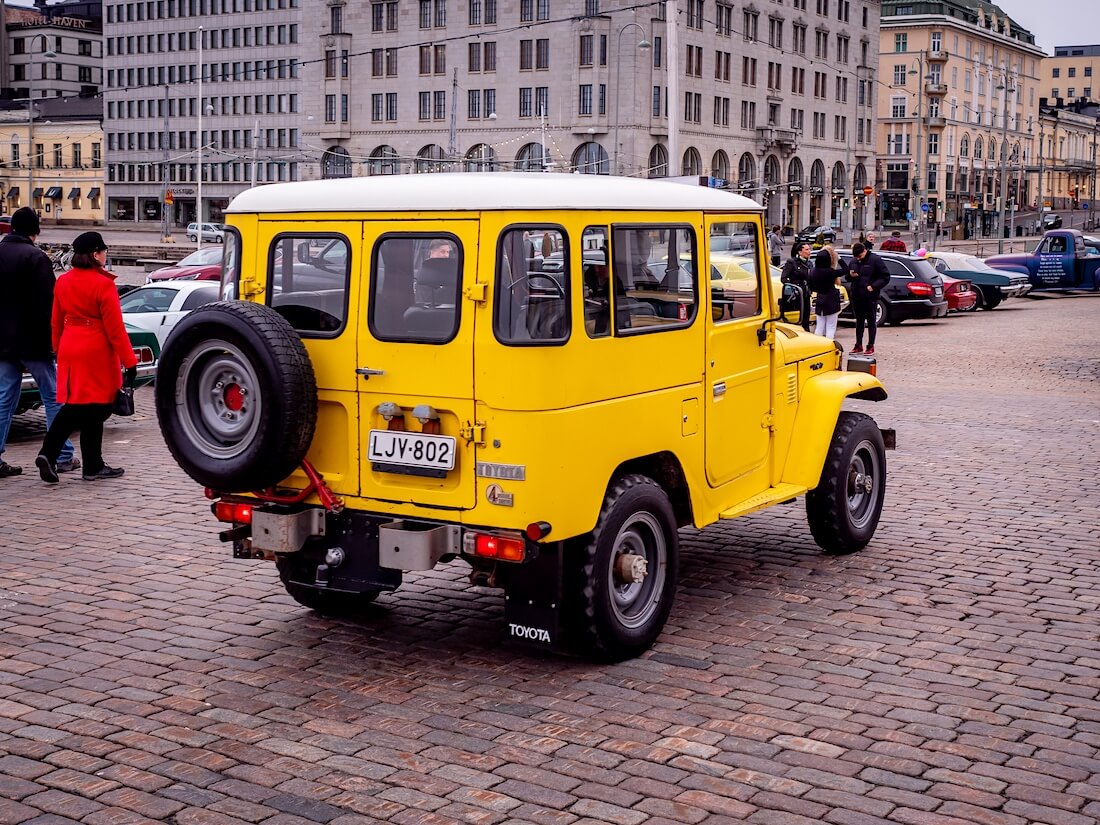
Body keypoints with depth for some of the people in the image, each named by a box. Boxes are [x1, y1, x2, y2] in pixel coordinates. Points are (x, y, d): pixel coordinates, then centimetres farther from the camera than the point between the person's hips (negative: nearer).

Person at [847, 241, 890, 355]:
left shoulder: (875, 260, -8)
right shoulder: (854, 262, 9)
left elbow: (886, 277, -8)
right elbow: (848, 277, 21)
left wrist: (873, 286, -18)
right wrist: (850, 275, -4)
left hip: (870, 297, -6)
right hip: (856, 296, 6)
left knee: (871, 321, 2)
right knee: (859, 321, 12)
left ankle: (871, 346, 7)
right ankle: (858, 345, 19)